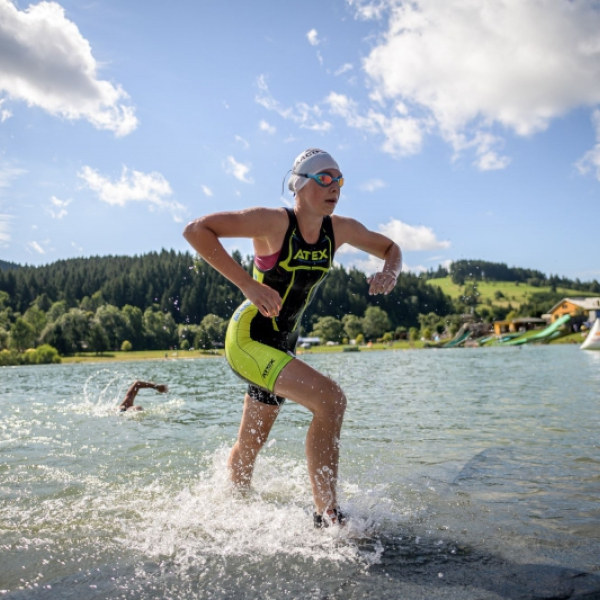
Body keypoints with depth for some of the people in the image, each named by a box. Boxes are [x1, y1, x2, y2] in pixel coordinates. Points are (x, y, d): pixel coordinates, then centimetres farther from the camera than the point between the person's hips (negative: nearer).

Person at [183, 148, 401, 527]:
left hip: (283, 345, 7)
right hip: (247, 339, -7)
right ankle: (328, 517, -15)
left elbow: (391, 248, 15)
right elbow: (196, 230, -23)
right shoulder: (273, 223, -18)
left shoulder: (340, 230, -1)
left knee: (250, 446, 19)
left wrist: (391, 273, -10)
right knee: (330, 399, -24)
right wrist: (248, 284, -30)